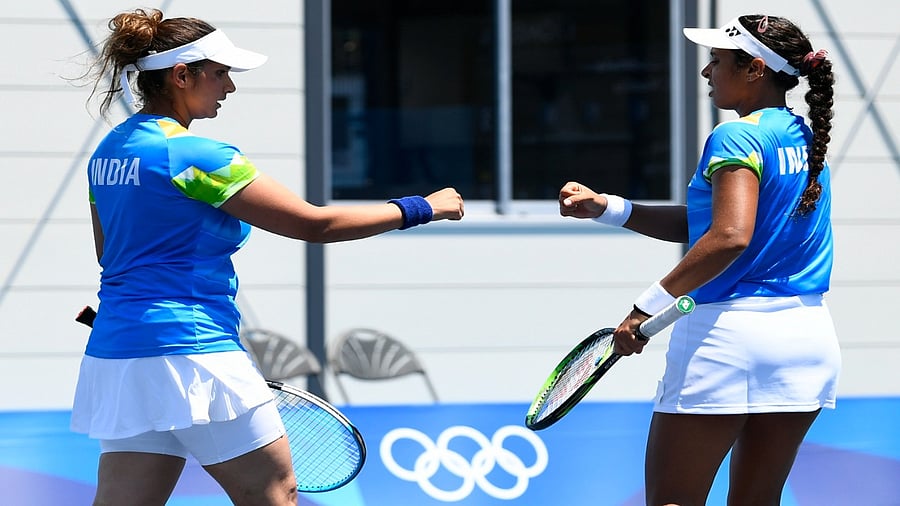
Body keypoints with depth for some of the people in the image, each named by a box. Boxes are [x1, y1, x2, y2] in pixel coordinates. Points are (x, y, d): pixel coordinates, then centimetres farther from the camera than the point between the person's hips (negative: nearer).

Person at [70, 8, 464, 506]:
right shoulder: (194, 155, -13)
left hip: (114, 354, 8)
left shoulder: (108, 151, 12)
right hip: (190, 355, -8)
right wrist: (421, 208, -3)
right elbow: (314, 223, -12)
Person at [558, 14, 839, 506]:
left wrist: (650, 304, -21)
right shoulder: (804, 138, 15)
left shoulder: (736, 137, -10)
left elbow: (730, 237, -25)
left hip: (732, 330, -8)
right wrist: (608, 208, 11)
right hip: (808, 333, 8)